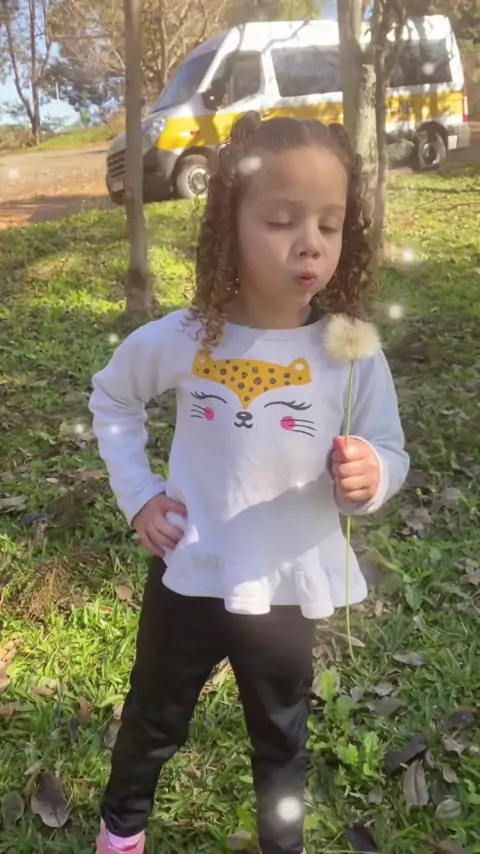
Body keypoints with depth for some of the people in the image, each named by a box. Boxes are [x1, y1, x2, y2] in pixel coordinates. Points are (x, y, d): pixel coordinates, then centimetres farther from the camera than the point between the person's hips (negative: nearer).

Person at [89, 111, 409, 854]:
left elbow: (390, 453, -5)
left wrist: (369, 475, -28)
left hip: (287, 591, 0)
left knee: (281, 742, 24)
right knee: (154, 720, 26)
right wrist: (136, 492, -3)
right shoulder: (176, 341, -15)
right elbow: (112, 399, 5)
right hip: (187, 578, 1)